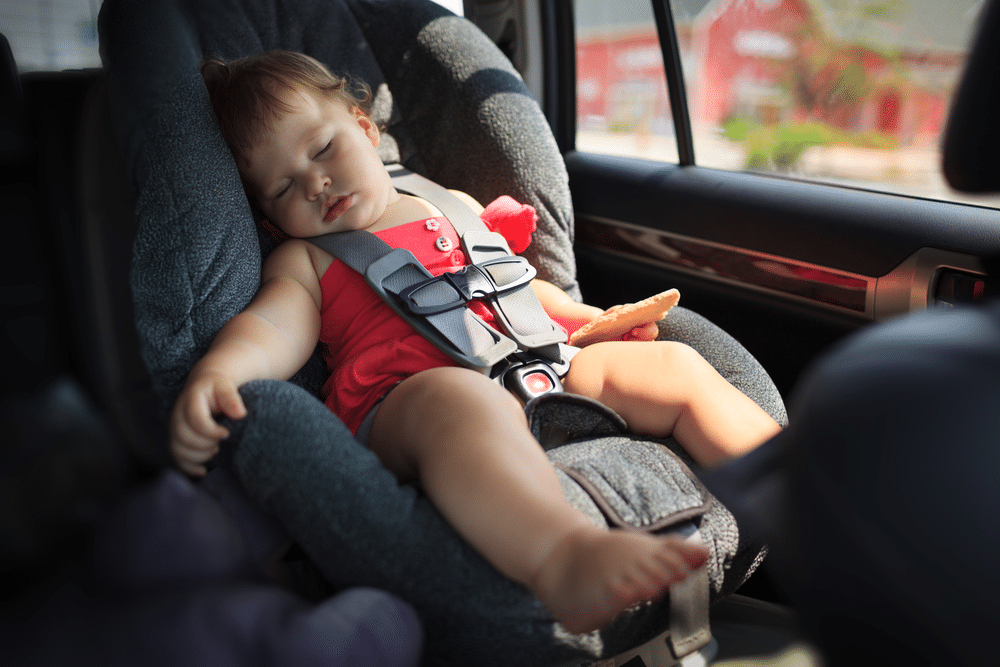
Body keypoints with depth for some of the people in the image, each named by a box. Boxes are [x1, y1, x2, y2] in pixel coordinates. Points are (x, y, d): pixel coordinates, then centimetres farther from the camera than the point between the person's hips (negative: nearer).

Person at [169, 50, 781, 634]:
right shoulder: (303, 260, 17)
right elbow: (275, 327, -3)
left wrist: (595, 319, 23)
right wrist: (216, 372, -26)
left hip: (540, 368, 6)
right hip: (405, 397, -6)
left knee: (674, 367, -2)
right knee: (460, 400, -41)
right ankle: (563, 558, -64)